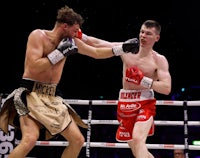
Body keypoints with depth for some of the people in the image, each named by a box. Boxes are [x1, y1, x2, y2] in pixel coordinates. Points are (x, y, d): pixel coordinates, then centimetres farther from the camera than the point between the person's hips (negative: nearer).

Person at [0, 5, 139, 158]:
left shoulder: (70, 42, 8)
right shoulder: (38, 35, -10)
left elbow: (97, 53, 19)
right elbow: (34, 67, -20)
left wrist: (123, 48, 13)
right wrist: (60, 53, -17)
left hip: (52, 97, 7)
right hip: (31, 94, -7)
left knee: (78, 140, 5)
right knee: (30, 139, -30)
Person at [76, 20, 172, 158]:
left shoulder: (159, 60, -6)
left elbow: (167, 88, -13)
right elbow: (98, 44, 5)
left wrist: (143, 80, -20)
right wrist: (80, 36, -6)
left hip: (145, 104, -5)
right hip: (125, 104, 5)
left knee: (137, 140, -29)